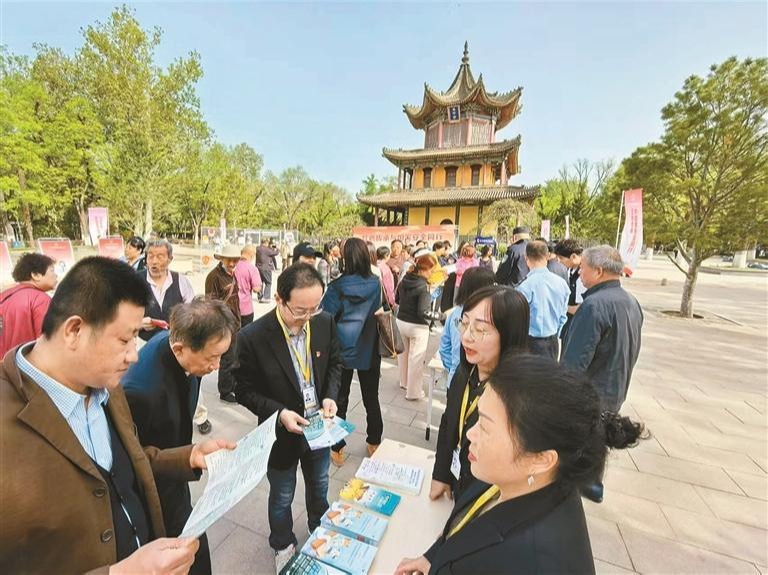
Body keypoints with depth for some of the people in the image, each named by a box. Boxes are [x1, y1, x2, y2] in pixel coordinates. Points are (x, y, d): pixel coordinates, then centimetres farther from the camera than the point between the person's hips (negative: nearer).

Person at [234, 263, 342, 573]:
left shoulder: (325, 322, -16)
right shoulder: (252, 337, -26)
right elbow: (245, 390, -13)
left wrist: (330, 396, -15)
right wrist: (279, 413, -25)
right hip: (282, 433, -3)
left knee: (319, 487, 30)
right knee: (282, 497, 25)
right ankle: (283, 545, 57)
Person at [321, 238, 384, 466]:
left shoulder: (337, 286, -15)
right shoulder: (376, 284, -10)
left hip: (342, 351, -1)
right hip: (369, 351, 2)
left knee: (340, 401, 16)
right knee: (371, 400, 19)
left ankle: (337, 448, 28)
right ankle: (374, 443, 36)